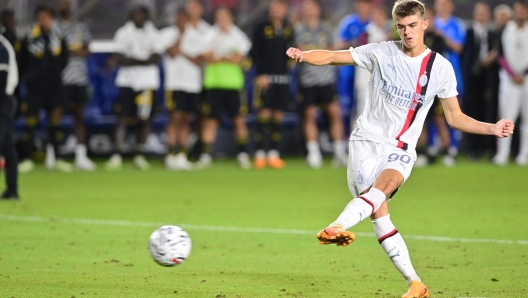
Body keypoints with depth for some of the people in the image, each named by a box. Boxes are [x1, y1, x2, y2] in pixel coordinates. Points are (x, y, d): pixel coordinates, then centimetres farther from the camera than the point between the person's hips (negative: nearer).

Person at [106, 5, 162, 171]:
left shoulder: (153, 34, 5)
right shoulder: (124, 33, 4)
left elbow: (155, 59, -6)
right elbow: (121, 59, -4)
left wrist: (132, 61, -11)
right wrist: (144, 61, -12)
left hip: (147, 82, 1)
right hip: (127, 81, -1)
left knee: (144, 119, 1)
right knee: (124, 117, -8)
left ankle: (139, 154, 13)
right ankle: (117, 154, -9)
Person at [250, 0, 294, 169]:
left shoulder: (288, 30, 12)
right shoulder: (261, 29, -1)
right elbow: (255, 53, -4)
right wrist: (261, 74, -12)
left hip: (282, 78, 4)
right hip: (265, 77, -4)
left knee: (278, 115, 4)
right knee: (264, 113, -8)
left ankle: (274, 154, 10)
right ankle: (259, 154, -3)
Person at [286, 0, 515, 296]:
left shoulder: (441, 68, 3)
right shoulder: (382, 53, 1)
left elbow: (455, 118, 10)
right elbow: (332, 57, 1)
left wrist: (492, 128, -4)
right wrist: (302, 55, -19)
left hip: (400, 149, 0)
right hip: (366, 140, 0)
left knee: (384, 185, -34)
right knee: (380, 217, -10)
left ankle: (337, 227, -57)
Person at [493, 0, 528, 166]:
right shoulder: (506, 30, 3)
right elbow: (502, 55, 2)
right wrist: (513, 74, -6)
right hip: (509, 77, -1)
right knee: (506, 115, -6)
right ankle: (502, 154, -5)